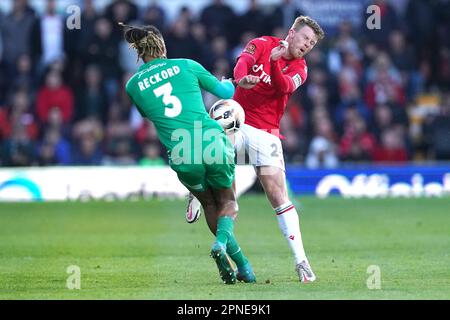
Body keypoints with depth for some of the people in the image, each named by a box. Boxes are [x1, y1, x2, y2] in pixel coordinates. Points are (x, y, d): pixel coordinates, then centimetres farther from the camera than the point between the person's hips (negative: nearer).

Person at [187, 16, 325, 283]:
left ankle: (301, 261, -9)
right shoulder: (261, 45, 5)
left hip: (266, 132, 1)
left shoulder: (299, 68, 8)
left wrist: (274, 62, -31)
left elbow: (283, 87, -14)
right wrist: (242, 78, -39)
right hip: (235, 120, 0)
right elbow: (243, 63, -16)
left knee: (279, 194, -9)